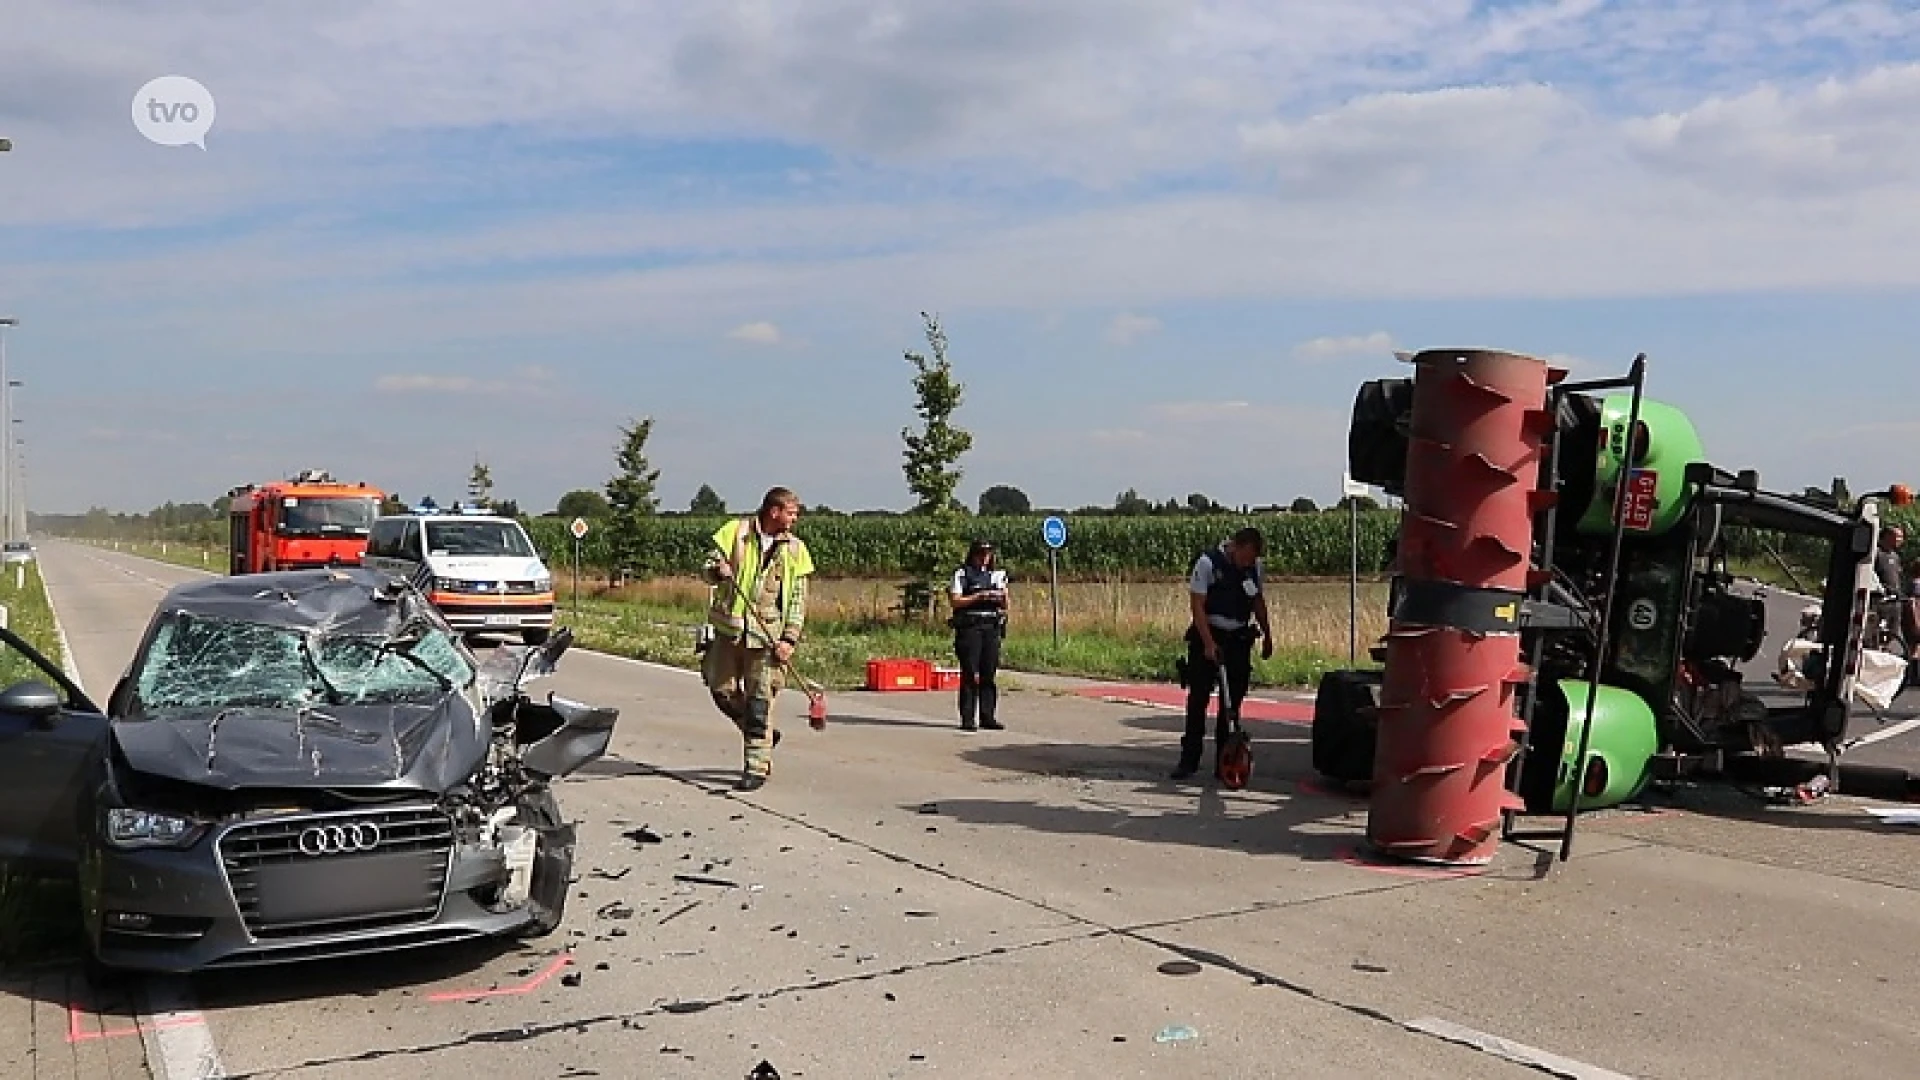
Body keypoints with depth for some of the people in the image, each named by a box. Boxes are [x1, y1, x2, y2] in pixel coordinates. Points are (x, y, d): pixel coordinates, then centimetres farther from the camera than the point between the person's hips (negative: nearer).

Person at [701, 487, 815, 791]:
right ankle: (764, 733, 32)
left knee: (760, 702, -4)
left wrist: (790, 639, -7)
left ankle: (757, 768, 4)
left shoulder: (794, 549, 4)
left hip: (768, 634, -1)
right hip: (729, 628, 2)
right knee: (723, 690, 9)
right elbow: (708, 569, 4)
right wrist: (718, 572, -21)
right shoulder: (736, 531, 2)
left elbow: (798, 599, 4)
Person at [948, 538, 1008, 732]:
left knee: (989, 674, 4)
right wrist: (979, 596, -13)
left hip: (992, 627, 4)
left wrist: (1001, 597, -7)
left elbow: (1005, 603, 16)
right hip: (969, 627, -4)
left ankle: (988, 717, 10)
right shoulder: (962, 574, 2)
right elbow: (955, 601, -6)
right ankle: (967, 719, -3)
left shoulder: (997, 575, 17)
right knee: (970, 674, -5)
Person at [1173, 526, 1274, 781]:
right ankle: (1189, 758, 3)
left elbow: (1259, 602, 18)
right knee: (1198, 698, -3)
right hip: (1207, 637, -4)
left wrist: (1267, 636, 19)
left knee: (1233, 701, 5)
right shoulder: (1208, 562, -13)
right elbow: (1197, 604, -15)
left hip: (1239, 639, 4)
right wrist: (1208, 643, -22)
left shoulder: (1255, 567, 3)